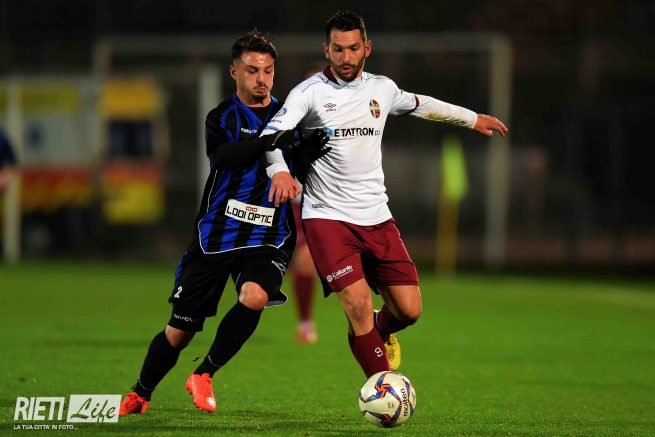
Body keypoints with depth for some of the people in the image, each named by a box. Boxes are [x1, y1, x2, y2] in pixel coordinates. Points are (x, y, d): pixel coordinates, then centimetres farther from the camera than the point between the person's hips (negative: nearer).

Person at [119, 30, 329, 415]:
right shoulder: (223, 117, 2)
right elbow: (222, 156, -20)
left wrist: (309, 154, -18)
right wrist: (269, 143, -37)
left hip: (268, 237, 1)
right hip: (216, 234, -1)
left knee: (254, 296, -30)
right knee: (179, 333, 3)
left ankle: (204, 376, -11)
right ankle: (140, 395, 28)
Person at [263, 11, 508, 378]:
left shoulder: (382, 89, 9)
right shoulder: (310, 92, -6)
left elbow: (420, 105, 30)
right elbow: (272, 132, -20)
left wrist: (472, 119, 40)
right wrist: (279, 169, -40)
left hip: (376, 219, 5)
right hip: (327, 218, -5)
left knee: (409, 310, -1)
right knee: (358, 303, -20)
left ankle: (380, 332, 36)